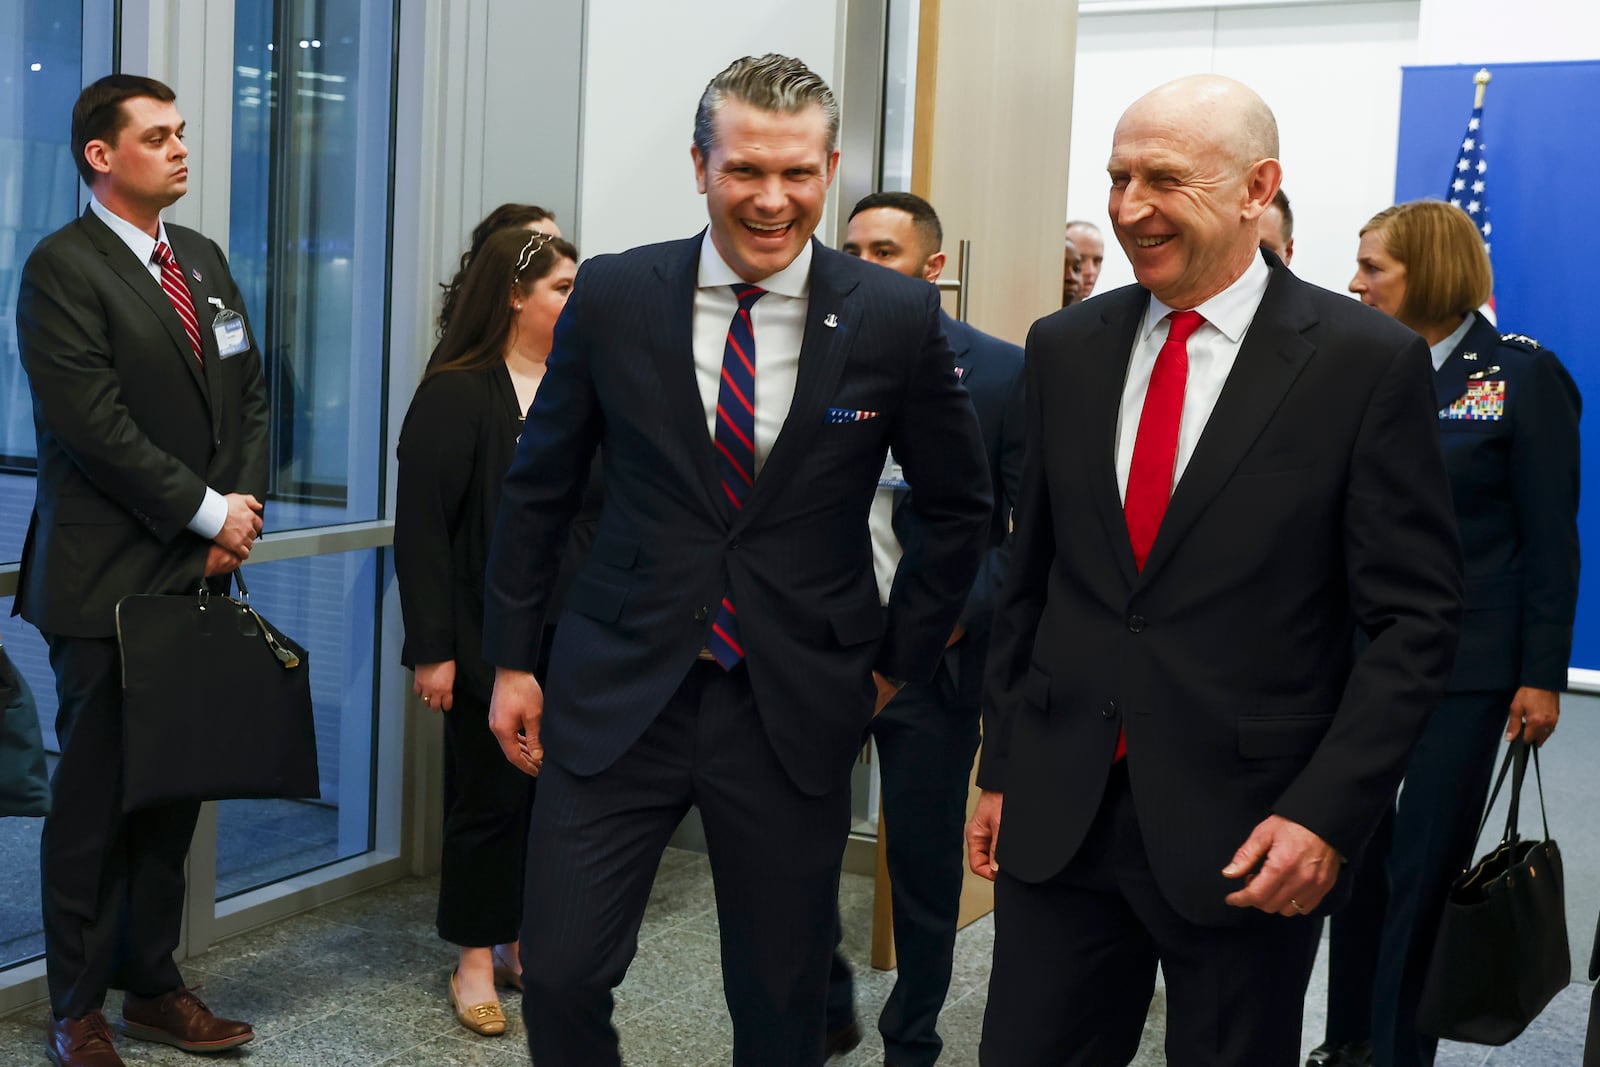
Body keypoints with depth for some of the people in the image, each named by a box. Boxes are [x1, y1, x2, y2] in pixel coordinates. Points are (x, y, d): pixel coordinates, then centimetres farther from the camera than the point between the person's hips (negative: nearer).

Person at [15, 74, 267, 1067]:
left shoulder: (205, 260, 15)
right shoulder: (63, 266, -8)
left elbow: (250, 393, 15)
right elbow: (95, 425, -16)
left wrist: (244, 509, 1)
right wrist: (208, 512, -12)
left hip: (200, 573, 7)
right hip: (109, 581, -6)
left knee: (175, 793, 11)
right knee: (97, 801, 3)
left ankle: (154, 986, 24)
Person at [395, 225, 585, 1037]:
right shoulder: (455, 394, -9)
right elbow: (422, 529, -11)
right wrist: (432, 648, -15)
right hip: (491, 637, -5)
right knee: (491, 790, 5)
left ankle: (525, 940, 26)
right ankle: (476, 958, 20)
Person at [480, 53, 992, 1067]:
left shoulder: (899, 317, -6)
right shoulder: (614, 297, -3)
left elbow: (959, 508, 7)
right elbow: (539, 486, 7)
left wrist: (896, 663, 5)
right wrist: (513, 658, 7)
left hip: (798, 709, 0)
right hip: (618, 694, 1)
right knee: (560, 981, 0)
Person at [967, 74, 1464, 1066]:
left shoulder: (1369, 361, -8)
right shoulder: (1065, 348, 5)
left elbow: (1414, 618, -7)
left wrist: (1328, 812, -14)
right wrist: (1003, 765, 11)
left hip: (1249, 834, -3)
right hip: (1057, 813, 4)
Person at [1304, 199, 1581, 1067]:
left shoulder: (1524, 375, -7)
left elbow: (1551, 537, -7)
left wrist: (1542, 676, -9)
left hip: (1463, 669, -4)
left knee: (1424, 866, 3)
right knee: (1355, 854, 12)